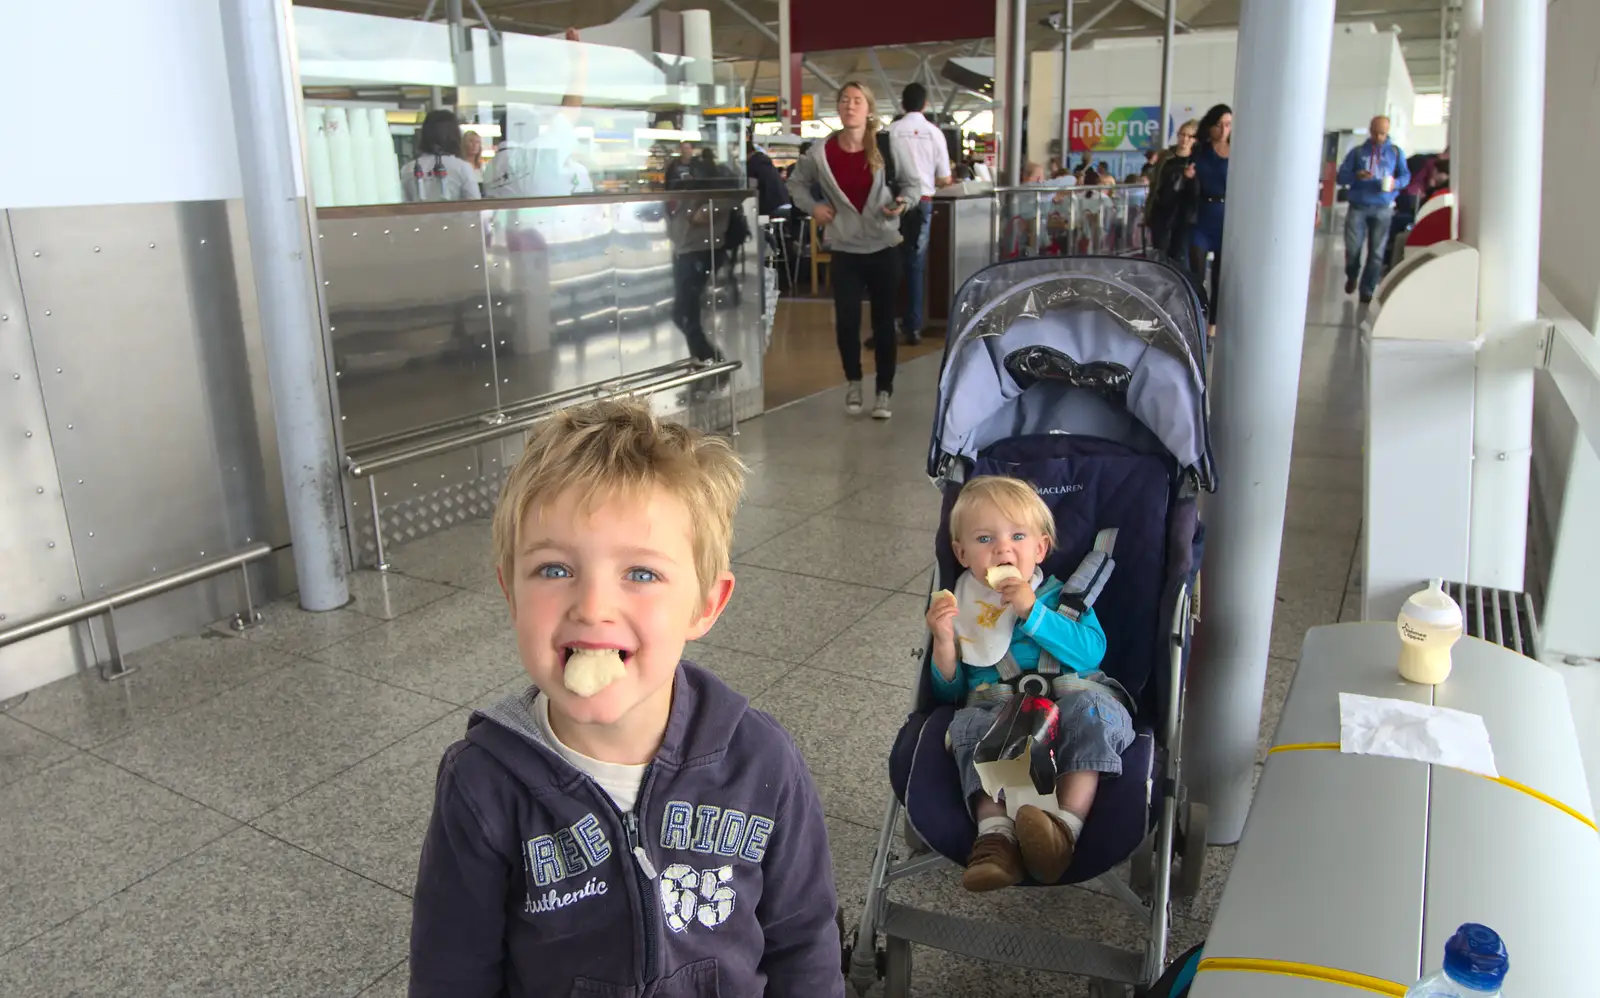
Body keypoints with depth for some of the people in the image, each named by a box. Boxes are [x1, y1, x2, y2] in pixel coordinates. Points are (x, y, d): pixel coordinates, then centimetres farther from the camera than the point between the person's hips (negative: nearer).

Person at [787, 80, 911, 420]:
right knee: (846, 321, 0)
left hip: (884, 247, 0)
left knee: (884, 320, 5)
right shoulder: (820, 152, -3)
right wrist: (813, 206, -2)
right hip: (846, 250, 1)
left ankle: (884, 390, 19)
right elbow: (797, 183, 14)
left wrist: (902, 203, -15)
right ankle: (853, 381, 27)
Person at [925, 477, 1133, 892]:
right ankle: (995, 834, -45)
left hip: (1067, 699, 0)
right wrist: (944, 641, -3)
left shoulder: (1063, 596, 15)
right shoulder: (962, 607, 17)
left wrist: (1032, 612, -12)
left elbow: (1090, 653, -6)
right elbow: (950, 694, 15)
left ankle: (1065, 826, -40)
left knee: (1091, 707, -34)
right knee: (972, 724, -33)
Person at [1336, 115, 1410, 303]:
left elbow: (1405, 175, 7)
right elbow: (1341, 176, 1)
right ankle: (1352, 276, 27)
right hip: (1358, 207, 0)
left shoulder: (1395, 152, 9)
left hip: (1383, 209, 0)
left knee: (1376, 252, -2)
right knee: (1352, 248, -3)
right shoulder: (1357, 152, 7)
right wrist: (1356, 176, -20)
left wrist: (1396, 183, -16)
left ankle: (1367, 290, 7)